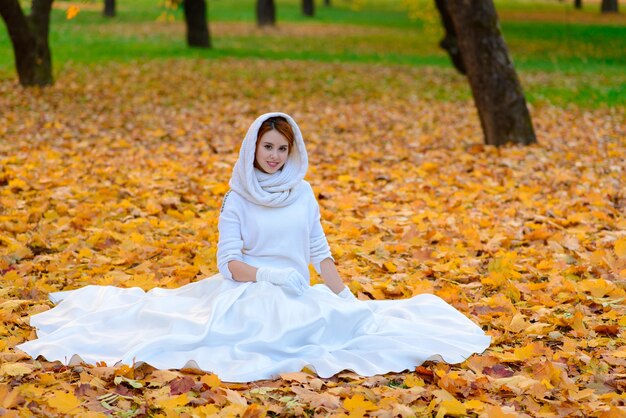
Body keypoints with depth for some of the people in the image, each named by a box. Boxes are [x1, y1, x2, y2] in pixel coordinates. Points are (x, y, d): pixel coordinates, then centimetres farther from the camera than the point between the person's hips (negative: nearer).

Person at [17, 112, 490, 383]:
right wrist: (274, 278, -22)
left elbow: (319, 252, 11)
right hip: (247, 292, -5)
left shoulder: (303, 193, 10)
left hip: (299, 295, 6)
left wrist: (347, 296, 0)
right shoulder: (238, 200, -1)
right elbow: (230, 262, -9)